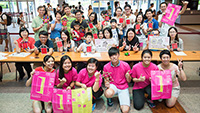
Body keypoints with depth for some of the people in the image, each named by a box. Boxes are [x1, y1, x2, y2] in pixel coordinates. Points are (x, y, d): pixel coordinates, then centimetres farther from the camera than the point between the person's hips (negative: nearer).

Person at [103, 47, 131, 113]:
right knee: (109, 93, -38)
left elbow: (129, 81, -2)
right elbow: (106, 80, 0)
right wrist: (107, 83, -24)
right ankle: (109, 98, 2)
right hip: (112, 85, 0)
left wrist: (128, 76, -26)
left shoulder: (125, 65, -10)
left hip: (123, 87, 0)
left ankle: (120, 98, 18)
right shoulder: (106, 67, -9)